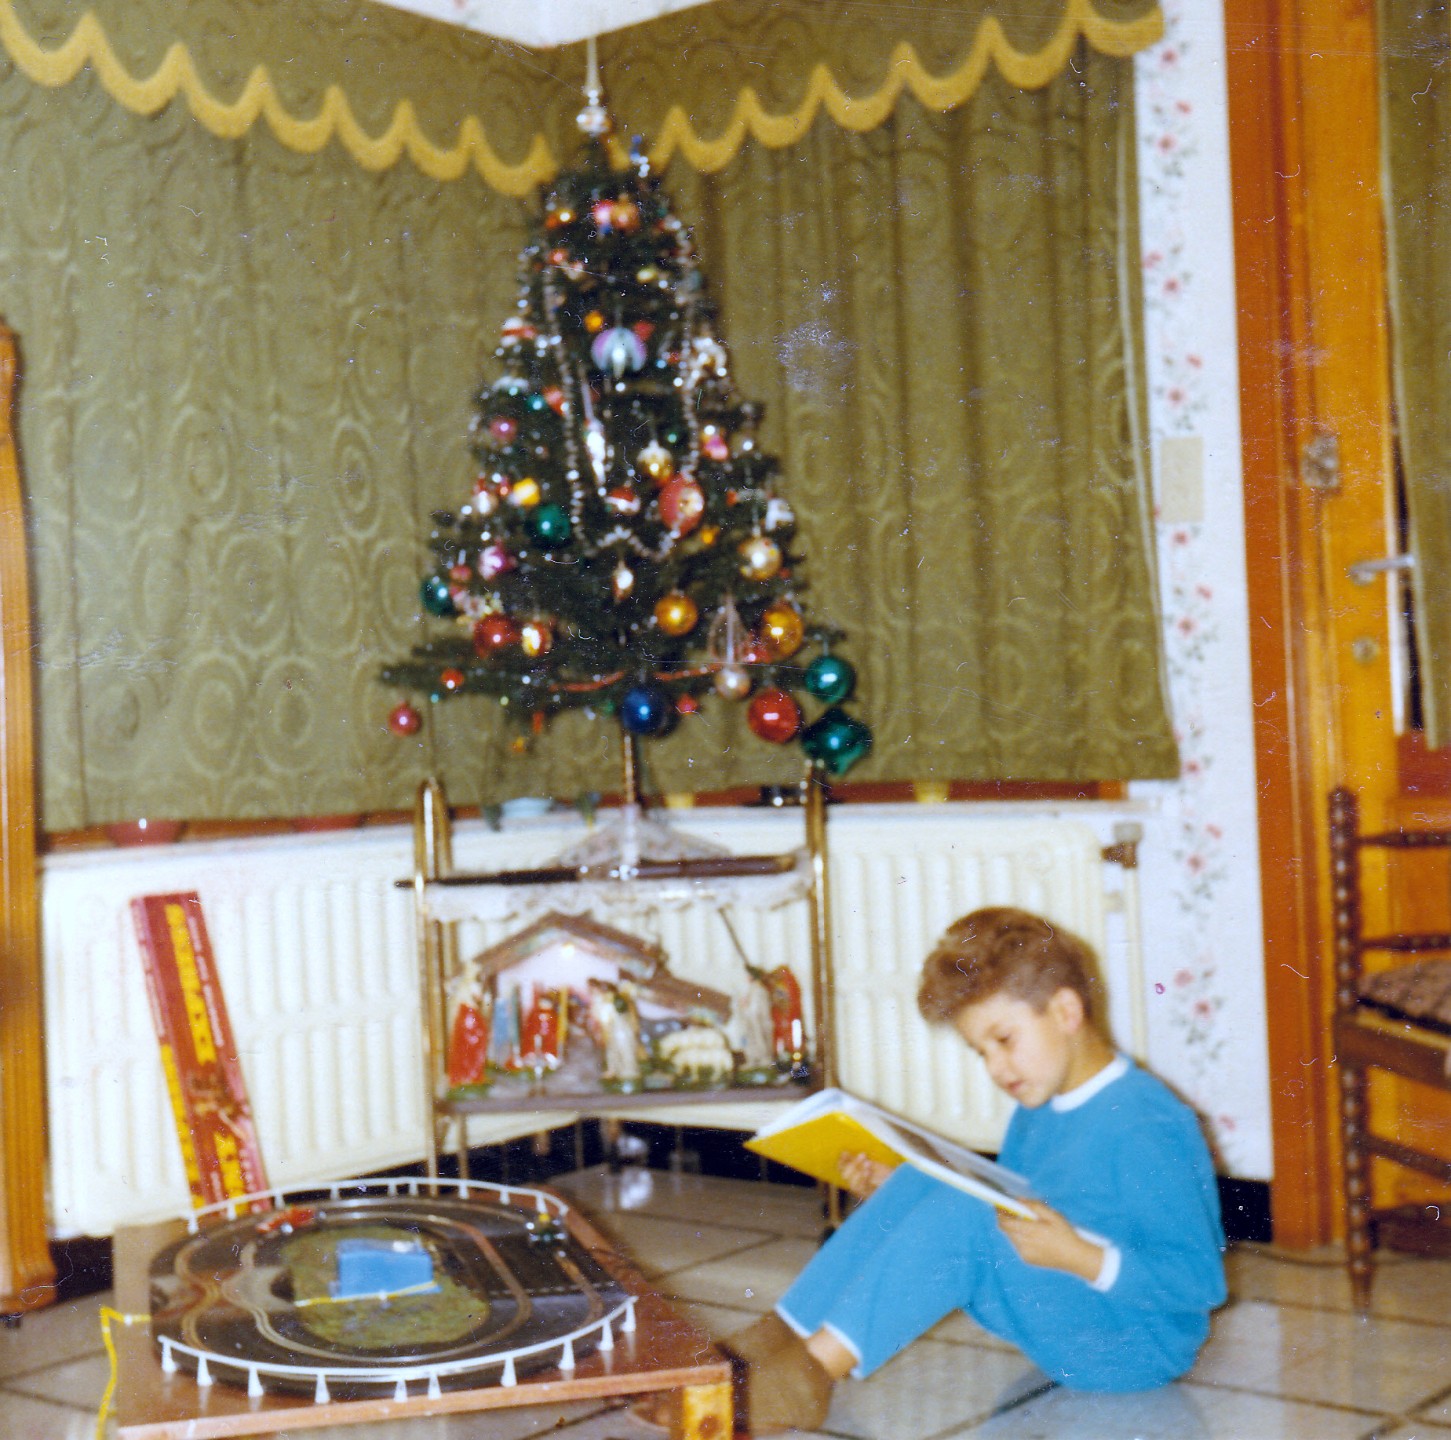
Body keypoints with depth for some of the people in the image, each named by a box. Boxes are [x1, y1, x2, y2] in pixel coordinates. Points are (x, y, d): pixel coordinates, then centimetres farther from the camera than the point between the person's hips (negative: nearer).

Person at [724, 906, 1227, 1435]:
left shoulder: (1145, 1124, -19)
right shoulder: (1037, 1111, 9)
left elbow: (1200, 1282, -20)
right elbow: (1006, 1224, 16)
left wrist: (1081, 1257, -31)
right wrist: (898, 1193, 3)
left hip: (1138, 1348, -8)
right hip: (1066, 1318, 9)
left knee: (965, 1215, -28)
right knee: (919, 1185, -7)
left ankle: (811, 1372, -28)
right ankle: (776, 1338, -12)